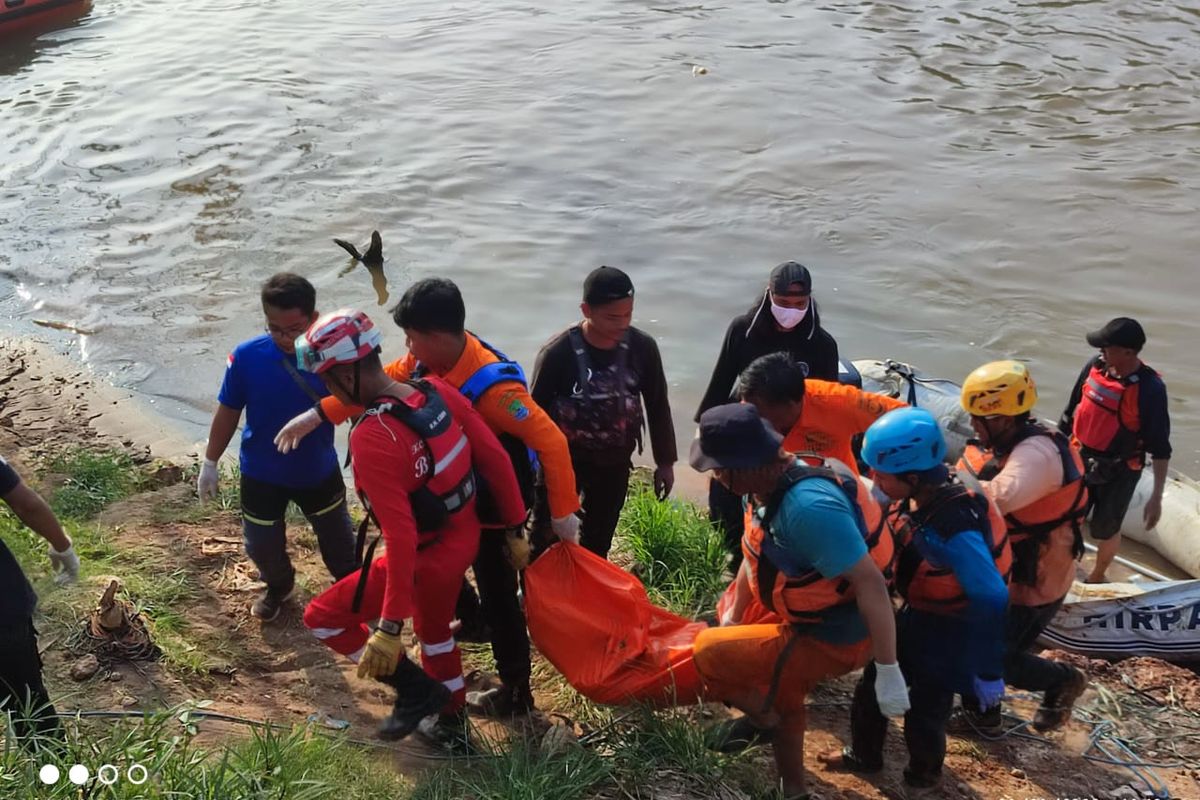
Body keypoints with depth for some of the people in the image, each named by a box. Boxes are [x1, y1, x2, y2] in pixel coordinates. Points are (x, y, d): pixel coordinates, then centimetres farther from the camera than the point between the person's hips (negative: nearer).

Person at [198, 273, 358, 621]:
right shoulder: (246, 357, -21)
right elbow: (228, 413, -7)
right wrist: (209, 464, 1)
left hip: (318, 472, 0)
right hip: (261, 475, 0)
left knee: (338, 539, 21)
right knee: (262, 546, 18)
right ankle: (278, 586, 52)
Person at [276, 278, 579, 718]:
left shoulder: (493, 387, -36)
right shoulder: (429, 359, -11)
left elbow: (550, 440, -34)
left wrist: (562, 511, -29)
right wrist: (318, 414, -1)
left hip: (495, 508, -9)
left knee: (498, 596, 4)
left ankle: (515, 690, 22)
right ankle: (471, 618, 52)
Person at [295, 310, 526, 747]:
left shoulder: (371, 438, -31)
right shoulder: (437, 391, -9)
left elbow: (401, 535, -32)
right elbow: (495, 457, -4)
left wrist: (390, 625, -26)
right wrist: (516, 526, 8)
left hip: (427, 557, -8)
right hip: (466, 537, 8)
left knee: (322, 617, 10)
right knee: (434, 628, 32)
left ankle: (417, 689, 16)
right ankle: (453, 724, 51)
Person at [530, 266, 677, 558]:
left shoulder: (642, 348, -14)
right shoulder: (557, 353, -24)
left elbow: (657, 405, 0)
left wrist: (665, 461, 6)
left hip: (614, 464, 3)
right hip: (563, 462, -3)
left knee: (597, 542, 19)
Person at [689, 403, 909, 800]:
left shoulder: (808, 507, -36)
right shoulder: (776, 479, -5)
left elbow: (871, 584, -35)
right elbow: (758, 552, 11)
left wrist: (888, 670, -31)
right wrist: (733, 615, 14)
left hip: (830, 640, -9)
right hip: (809, 619, 9)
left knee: (708, 651, -8)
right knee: (783, 699, 28)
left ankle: (770, 722, 18)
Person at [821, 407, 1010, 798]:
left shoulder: (954, 529, -37)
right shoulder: (914, 497, -13)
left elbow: (991, 599, -35)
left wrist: (988, 671, -28)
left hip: (948, 633, -7)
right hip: (914, 616, 8)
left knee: (924, 712, 13)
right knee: (873, 685, 21)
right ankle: (864, 755, 48)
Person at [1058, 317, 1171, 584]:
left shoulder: (1150, 389, -25)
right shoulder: (1095, 366, -11)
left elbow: (1160, 448, -19)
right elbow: (1072, 410, 5)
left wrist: (1156, 497, -20)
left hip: (1118, 472, -4)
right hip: (1081, 460, 4)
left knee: (1105, 529, 14)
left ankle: (1098, 576, 41)